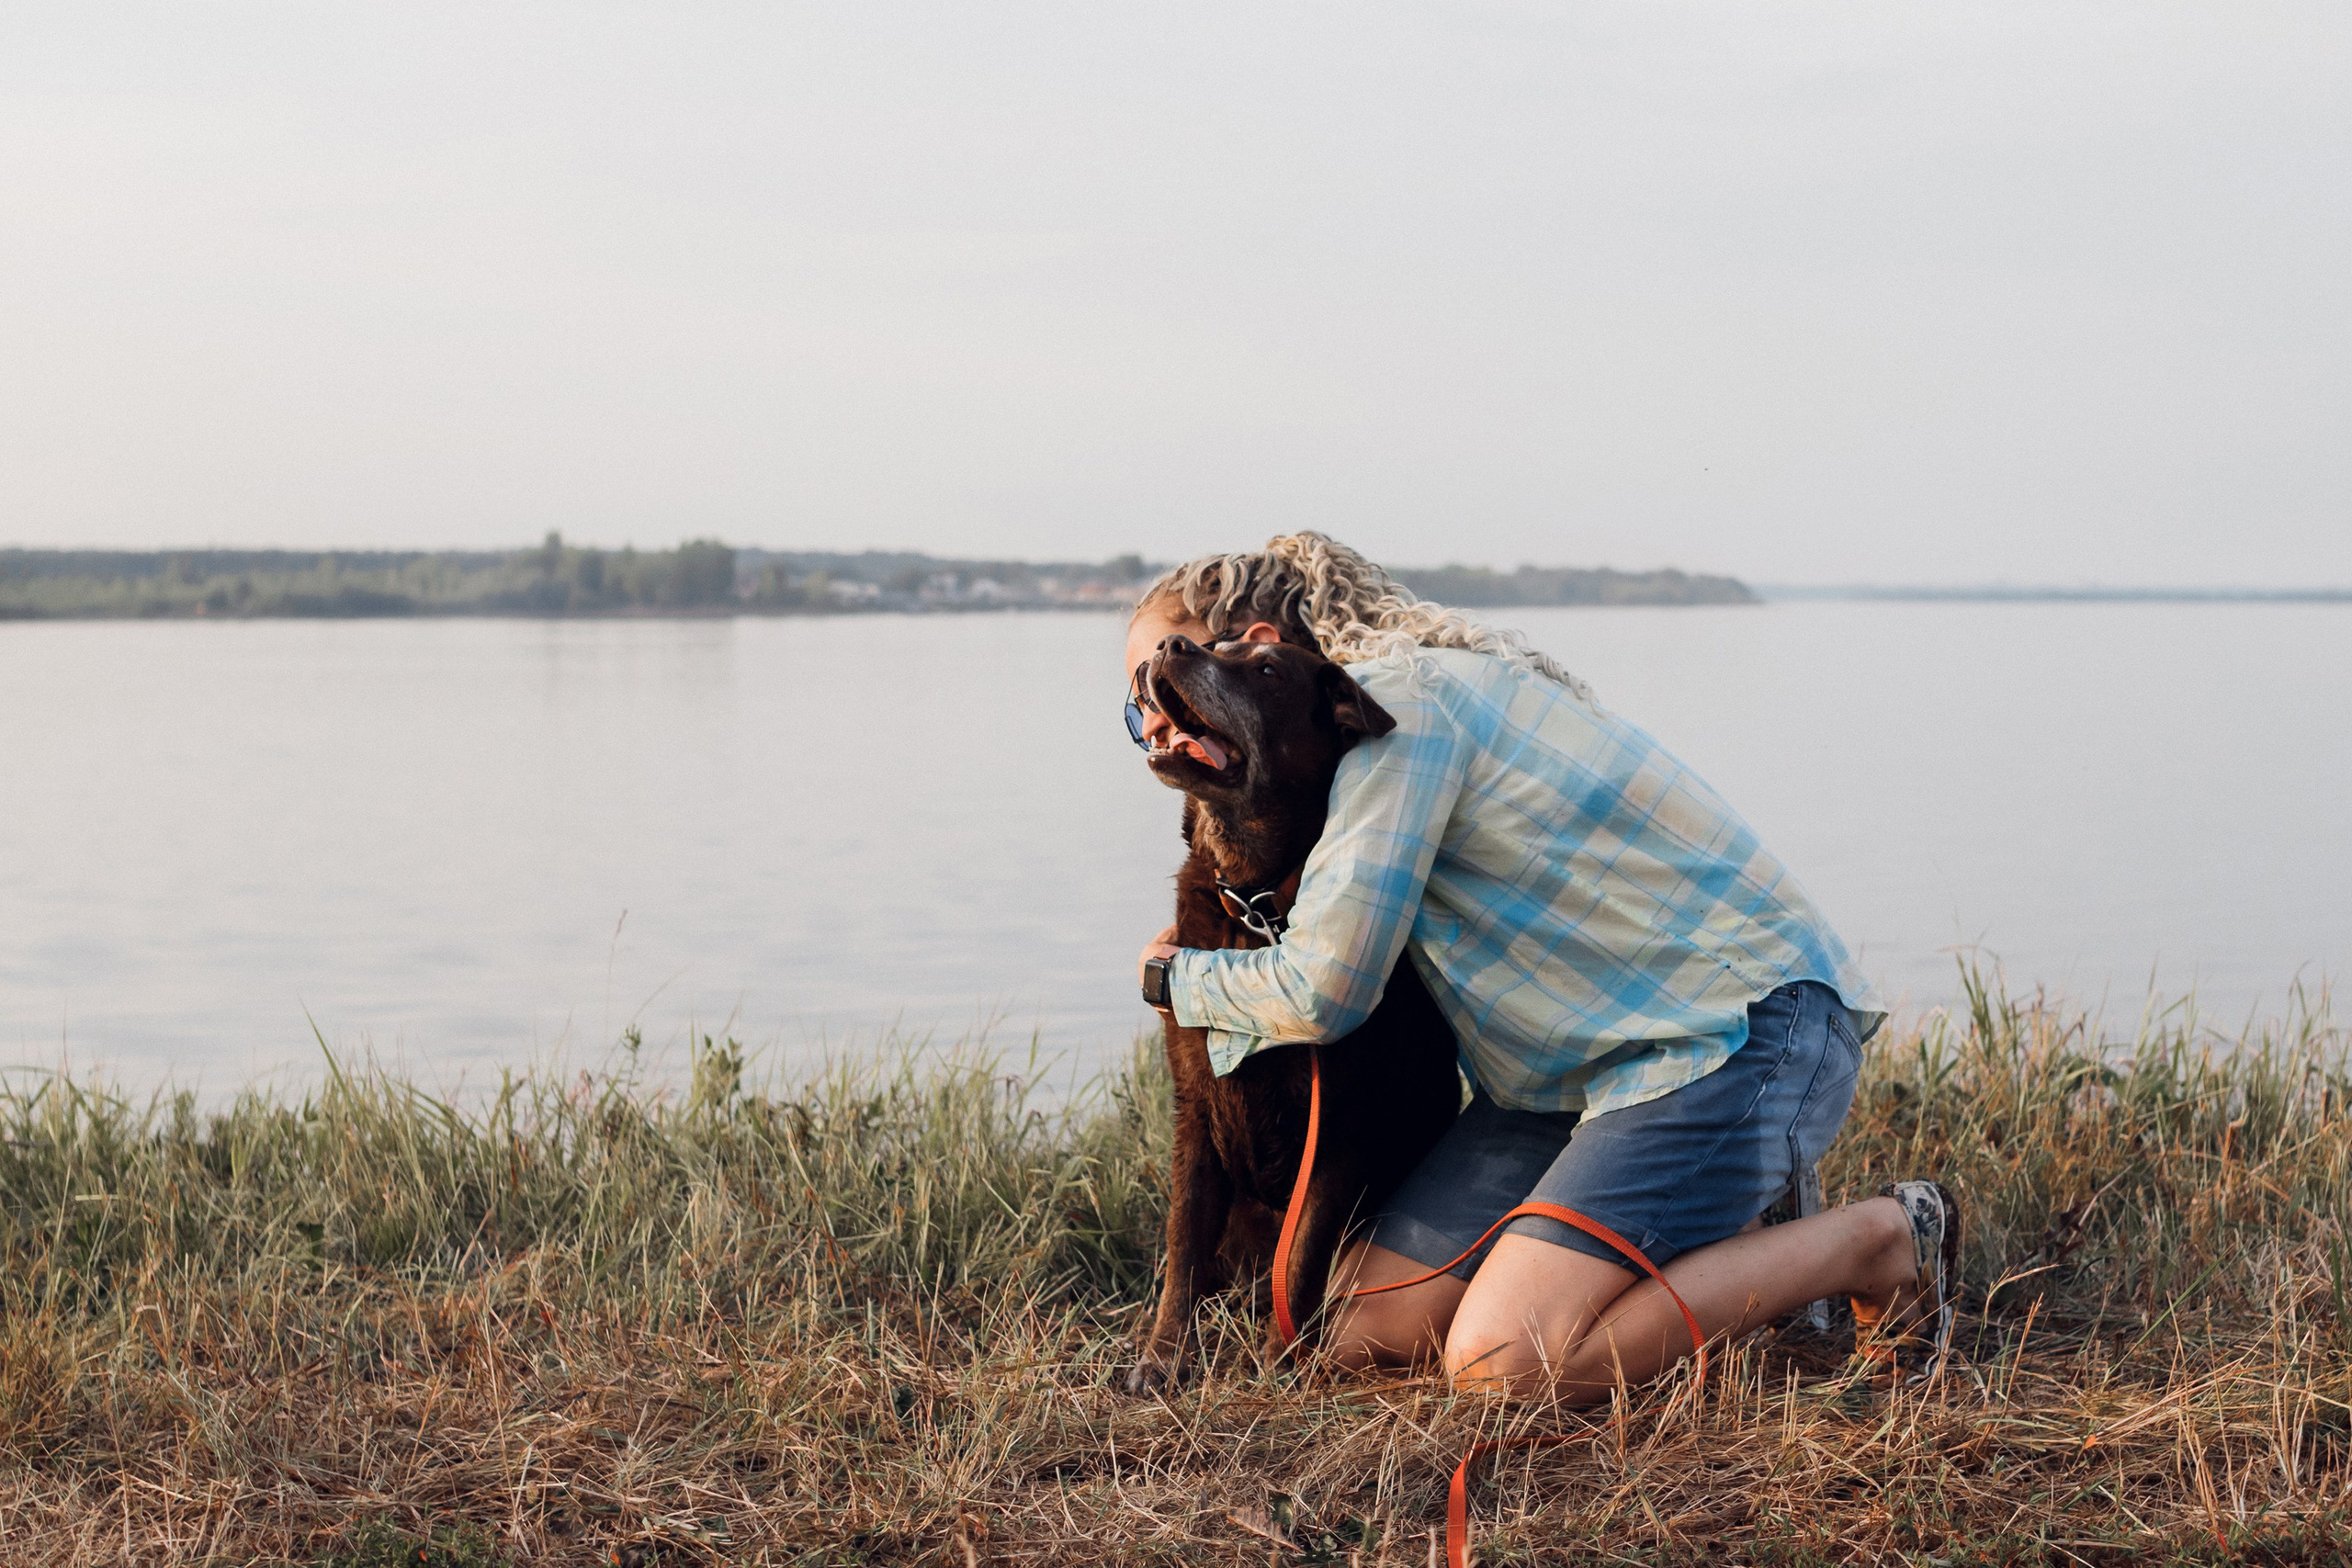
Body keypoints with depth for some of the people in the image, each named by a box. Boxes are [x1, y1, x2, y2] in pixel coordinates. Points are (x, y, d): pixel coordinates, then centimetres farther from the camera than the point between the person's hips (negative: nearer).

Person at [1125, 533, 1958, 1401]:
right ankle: (1716, 1215, 15)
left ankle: (1876, 1241, -5)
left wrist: (1185, 979, -2)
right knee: (1359, 1328, 0)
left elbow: (1321, 987, -22)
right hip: (1581, 1059, 10)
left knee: (1501, 1363, -23)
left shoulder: (1395, 697, -15)